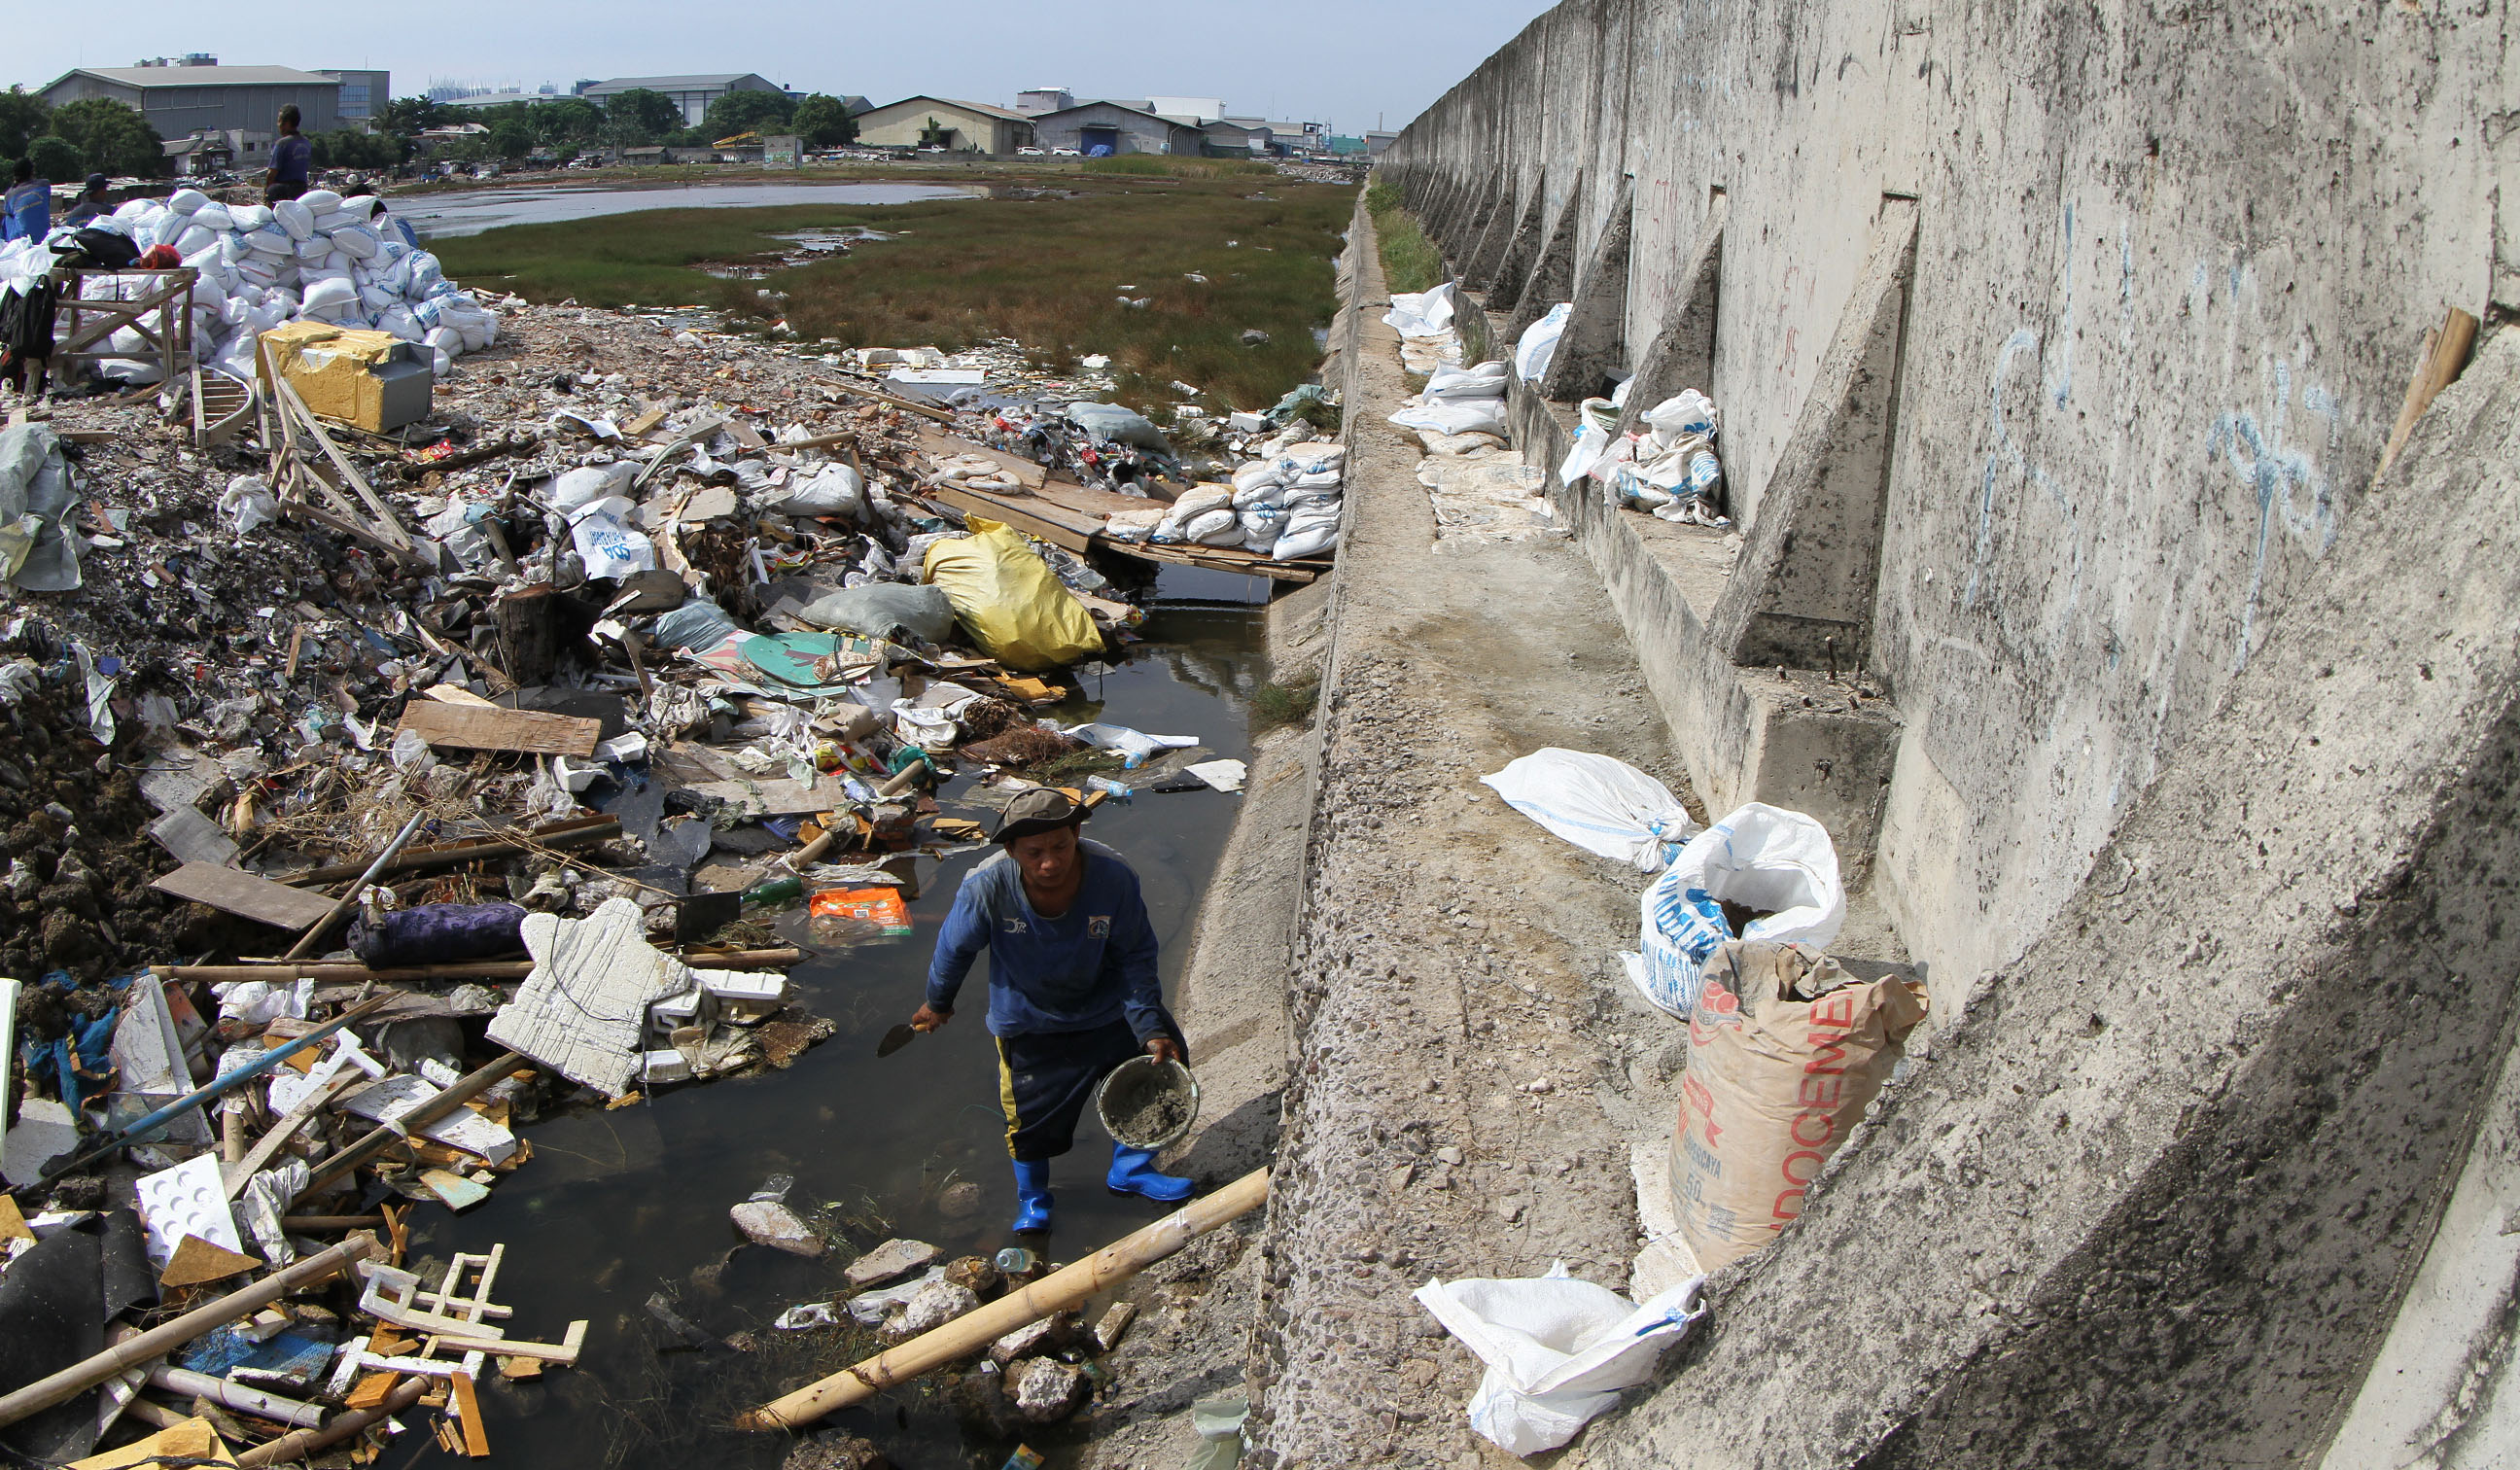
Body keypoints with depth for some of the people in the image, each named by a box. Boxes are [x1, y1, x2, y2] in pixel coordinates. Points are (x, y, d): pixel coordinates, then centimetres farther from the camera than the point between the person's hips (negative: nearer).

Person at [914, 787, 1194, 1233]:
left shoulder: (1114, 878, -30)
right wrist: (938, 1003, 6)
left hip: (1106, 1009, 2)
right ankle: (1032, 1196, 43)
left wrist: (1152, 1027, -25)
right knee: (1031, 1112, 7)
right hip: (1028, 1020, -1)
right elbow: (955, 949, -11)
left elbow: (1135, 958, -17)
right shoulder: (987, 887, -32)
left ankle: (1130, 1168, 32)